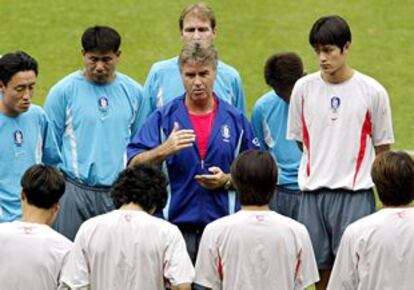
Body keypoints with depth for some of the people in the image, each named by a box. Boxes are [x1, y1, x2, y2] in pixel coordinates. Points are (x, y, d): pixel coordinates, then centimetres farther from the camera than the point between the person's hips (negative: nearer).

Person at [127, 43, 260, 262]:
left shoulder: (235, 120, 9)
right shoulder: (163, 118, 4)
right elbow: (134, 166, -3)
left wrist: (226, 180, -7)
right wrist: (164, 150, -21)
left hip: (223, 227, 1)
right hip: (175, 225, -1)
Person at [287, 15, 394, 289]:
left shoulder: (372, 92, -4)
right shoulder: (304, 88, 3)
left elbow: (382, 148, 4)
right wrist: (317, 171, 7)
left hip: (355, 194, -3)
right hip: (313, 193, 3)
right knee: (321, 267, 7)